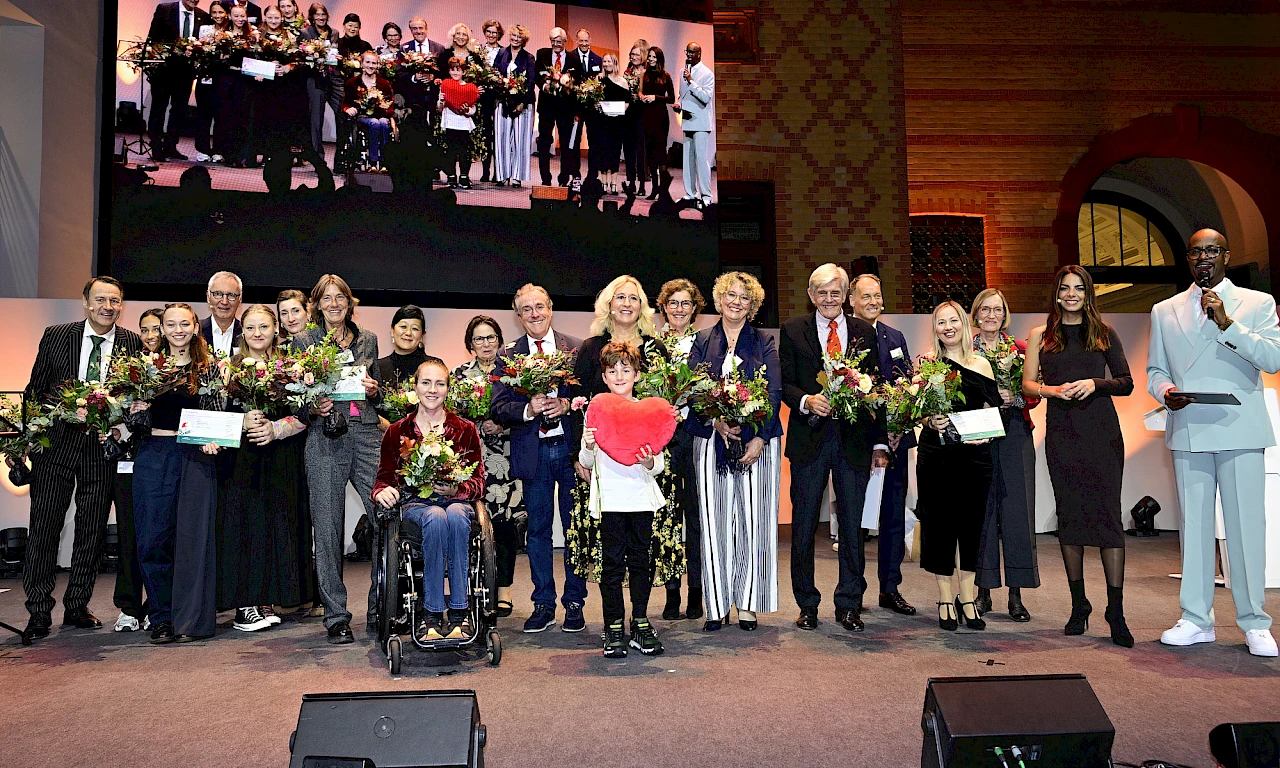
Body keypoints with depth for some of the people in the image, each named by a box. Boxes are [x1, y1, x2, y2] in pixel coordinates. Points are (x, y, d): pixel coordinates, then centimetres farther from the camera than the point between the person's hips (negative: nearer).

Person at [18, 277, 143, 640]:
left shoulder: (133, 344, 2)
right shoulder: (56, 336, 2)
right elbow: (35, 389, 5)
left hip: (103, 447, 1)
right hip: (55, 444, 0)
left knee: (92, 530, 8)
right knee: (44, 527, 1)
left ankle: (77, 606, 21)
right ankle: (39, 612, 10)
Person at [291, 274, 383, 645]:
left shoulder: (368, 340, 17)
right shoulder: (303, 342, 9)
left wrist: (373, 391, 1)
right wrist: (313, 408, -11)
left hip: (367, 436, 2)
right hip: (325, 439, -2)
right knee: (328, 529, -1)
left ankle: (380, 608, 8)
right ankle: (336, 617, 10)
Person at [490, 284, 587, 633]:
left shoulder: (577, 348, 4)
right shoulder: (508, 355, 6)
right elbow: (498, 409, 0)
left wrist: (566, 405, -17)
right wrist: (528, 409, -18)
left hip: (571, 447, -1)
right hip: (532, 451, 1)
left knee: (576, 526, 6)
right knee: (537, 528, 8)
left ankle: (574, 603, 18)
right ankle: (543, 604, 20)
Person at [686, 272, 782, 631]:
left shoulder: (764, 344, 9)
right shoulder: (702, 342, 11)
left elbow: (775, 395, 0)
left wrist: (759, 438, -12)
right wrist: (716, 421, -16)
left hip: (756, 442, 0)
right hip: (711, 442, 1)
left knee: (753, 520, 0)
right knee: (714, 522, 1)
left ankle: (748, 604, 9)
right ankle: (717, 606, 8)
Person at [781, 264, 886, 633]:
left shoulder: (864, 332, 10)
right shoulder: (792, 330, 7)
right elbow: (784, 384, 2)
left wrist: (879, 443, 4)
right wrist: (807, 401, -19)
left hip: (854, 438, 1)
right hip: (809, 437, -1)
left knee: (853, 526, 6)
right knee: (804, 525, 5)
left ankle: (849, 605, 19)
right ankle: (807, 605, 19)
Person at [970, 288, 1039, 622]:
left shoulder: (1020, 350, 9)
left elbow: (1034, 394, 8)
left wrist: (1014, 398, -11)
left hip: (1014, 435, 1)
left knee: (1016, 509, -2)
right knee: (980, 509, 0)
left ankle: (1016, 594, 5)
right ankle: (984, 591, 10)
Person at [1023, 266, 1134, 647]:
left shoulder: (1105, 334, 9)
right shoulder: (1041, 336, 10)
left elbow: (1126, 383, 7)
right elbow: (1027, 383, 8)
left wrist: (1095, 383, -11)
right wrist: (1053, 390, -11)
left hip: (1102, 432, -1)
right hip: (1062, 433, 1)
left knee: (1108, 513, -7)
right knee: (1069, 515, 6)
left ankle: (1116, 612, -3)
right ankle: (1078, 605, 16)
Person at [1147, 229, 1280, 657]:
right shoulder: (1164, 312, 15)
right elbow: (1154, 370, 16)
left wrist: (1227, 324, -15)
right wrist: (1165, 391, -5)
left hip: (1240, 430, -2)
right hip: (1188, 432, 2)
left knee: (1245, 525, -2)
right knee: (1194, 525, 5)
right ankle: (1196, 620, 12)